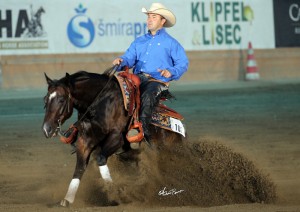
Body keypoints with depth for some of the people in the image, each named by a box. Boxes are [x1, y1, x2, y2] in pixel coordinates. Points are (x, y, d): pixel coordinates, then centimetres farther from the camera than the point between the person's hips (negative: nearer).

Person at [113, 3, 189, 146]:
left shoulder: (170, 43, 10)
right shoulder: (139, 41, 25)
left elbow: (183, 63, 3)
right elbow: (130, 58, 13)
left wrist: (171, 72, -16)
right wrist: (121, 61, -11)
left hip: (158, 81, -5)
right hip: (137, 79, 5)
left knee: (148, 96, -38)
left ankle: (143, 128, -48)